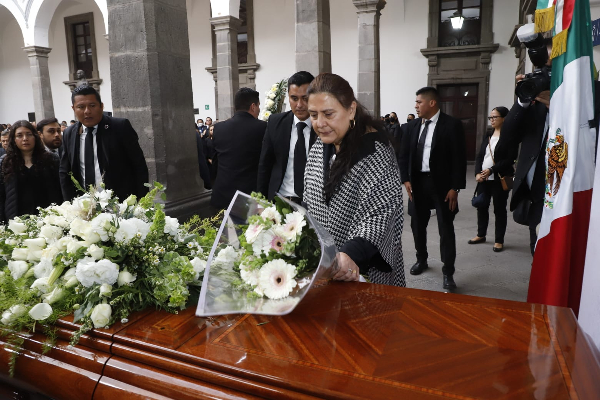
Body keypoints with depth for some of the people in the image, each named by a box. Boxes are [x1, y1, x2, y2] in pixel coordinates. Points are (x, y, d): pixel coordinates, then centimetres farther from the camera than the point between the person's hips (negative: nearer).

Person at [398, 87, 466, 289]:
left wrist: (455, 187, -13)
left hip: (442, 184, -4)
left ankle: (448, 272, 10)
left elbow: (459, 158, -9)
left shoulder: (452, 125, -8)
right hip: (418, 182, 5)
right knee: (417, 224, 14)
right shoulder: (413, 125, 6)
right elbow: (404, 155, 9)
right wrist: (406, 179, -2)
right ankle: (421, 260, 34)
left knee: (446, 228, 1)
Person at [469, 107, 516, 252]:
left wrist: (491, 170, -22)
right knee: (481, 206, 11)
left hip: (500, 179, -6)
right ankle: (481, 235, 27)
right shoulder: (488, 136, 13)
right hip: (483, 178, 6)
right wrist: (478, 173, -6)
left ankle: (499, 240, 14)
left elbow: (509, 159, -15)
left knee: (499, 209, 3)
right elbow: (479, 156, 9)